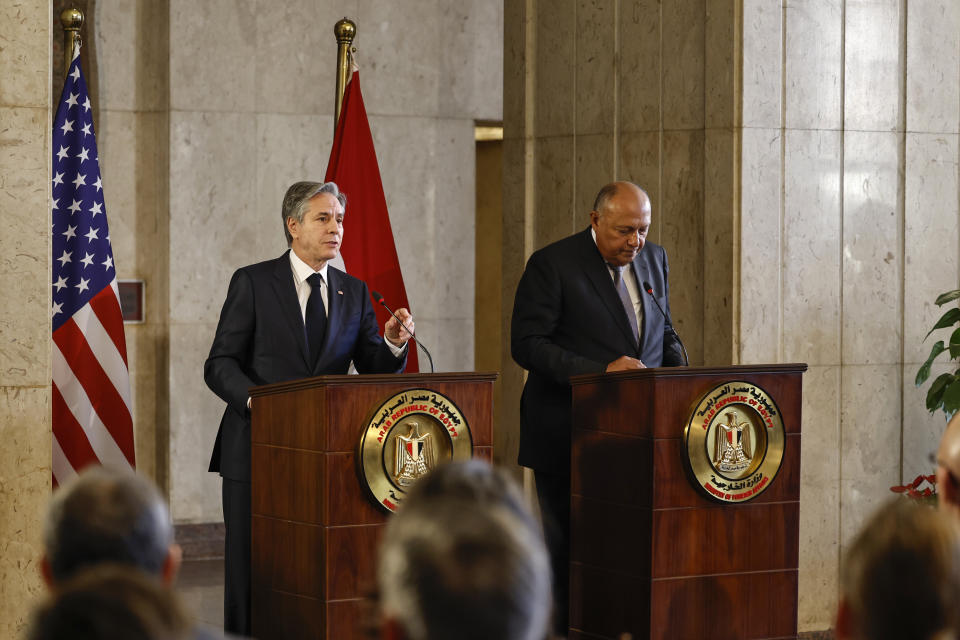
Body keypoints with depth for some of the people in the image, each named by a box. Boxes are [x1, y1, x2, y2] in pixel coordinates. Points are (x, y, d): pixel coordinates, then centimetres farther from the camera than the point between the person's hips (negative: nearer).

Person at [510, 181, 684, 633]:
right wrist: (601, 371, -23)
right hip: (568, 440, -5)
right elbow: (527, 344, -15)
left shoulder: (653, 259, 11)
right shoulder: (552, 265, -8)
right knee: (568, 545, 3)